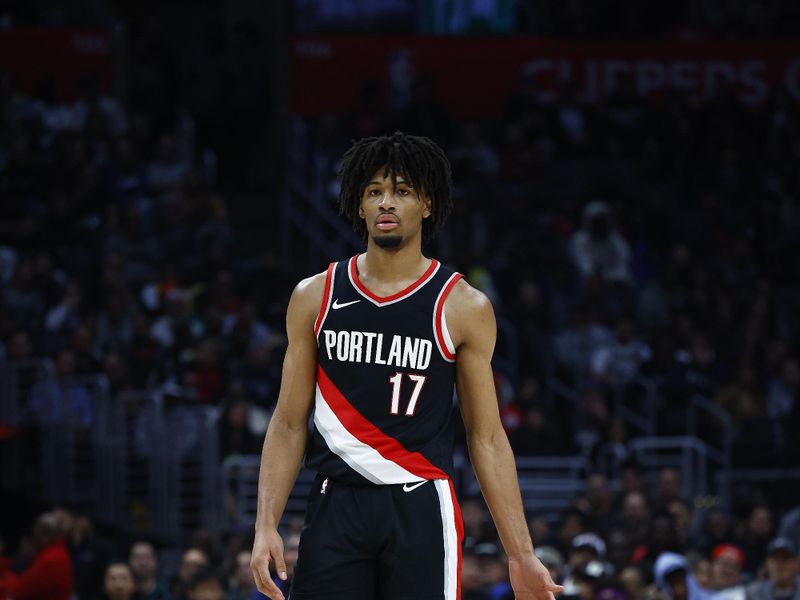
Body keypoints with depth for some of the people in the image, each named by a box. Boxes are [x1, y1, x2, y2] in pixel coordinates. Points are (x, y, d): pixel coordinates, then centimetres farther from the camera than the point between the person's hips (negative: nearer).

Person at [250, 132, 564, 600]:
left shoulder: (464, 307, 1)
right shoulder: (315, 297, 7)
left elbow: (487, 439, 3)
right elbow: (289, 425, 10)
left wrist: (521, 555, -2)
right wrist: (266, 526, -1)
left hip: (422, 511, -2)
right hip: (336, 509, 2)